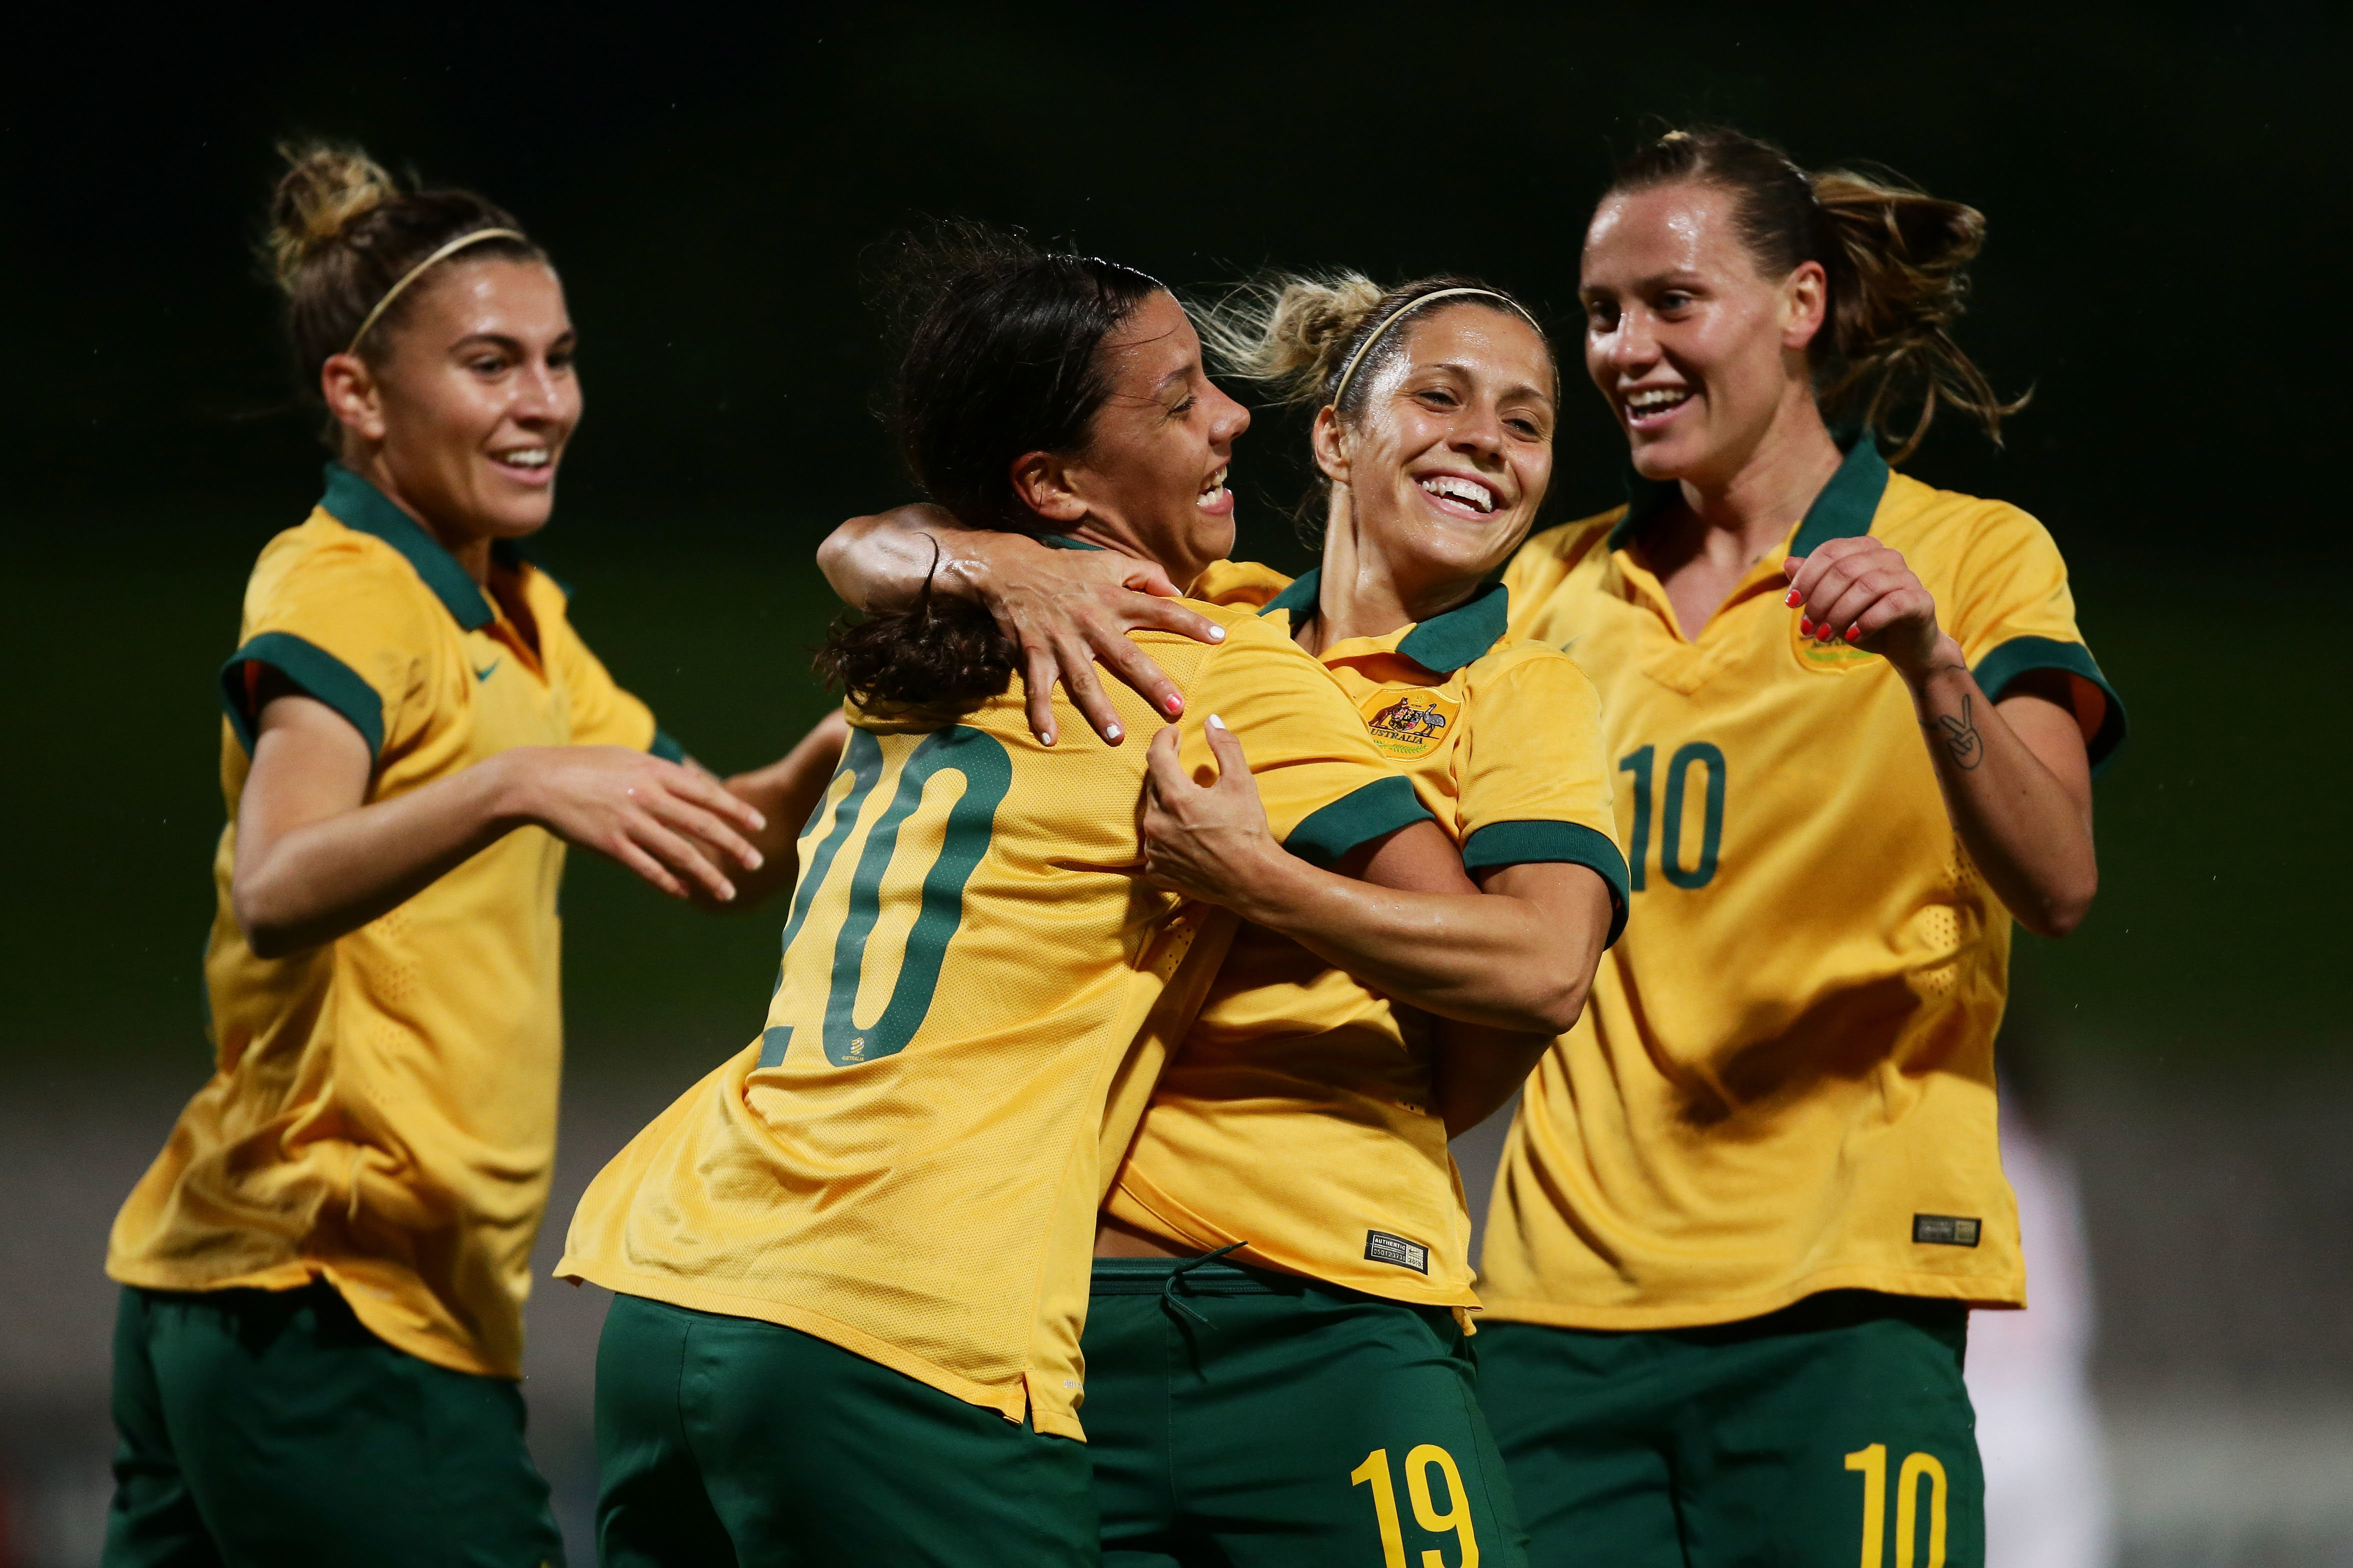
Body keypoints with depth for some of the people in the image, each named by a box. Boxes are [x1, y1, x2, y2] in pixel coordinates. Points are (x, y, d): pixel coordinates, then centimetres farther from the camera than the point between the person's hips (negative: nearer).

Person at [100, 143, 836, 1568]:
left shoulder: (514, 613, 18)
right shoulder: (342, 596, -11)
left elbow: (733, 852, 20)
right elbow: (275, 893, -29)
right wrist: (517, 786, -44)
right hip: (337, 1304, -9)